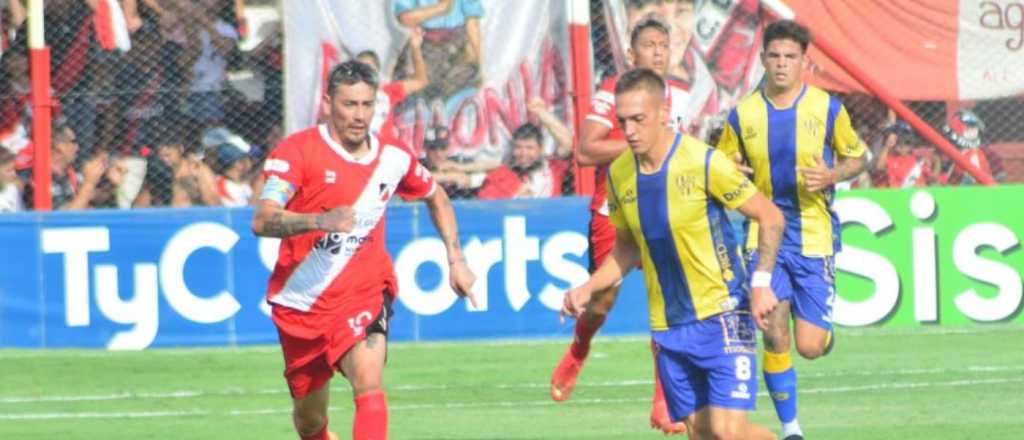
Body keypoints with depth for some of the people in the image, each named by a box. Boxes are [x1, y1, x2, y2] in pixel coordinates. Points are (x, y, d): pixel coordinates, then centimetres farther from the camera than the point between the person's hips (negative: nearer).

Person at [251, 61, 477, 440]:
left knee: (368, 385, -27)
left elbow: (437, 198, 23)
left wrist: (456, 260, 14)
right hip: (301, 303, 0)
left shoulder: (394, 159, 0)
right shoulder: (298, 151, -12)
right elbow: (262, 221, -25)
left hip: (363, 295, 0)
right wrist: (320, 220, -41)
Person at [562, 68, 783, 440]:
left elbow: (770, 218, -6)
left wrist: (761, 283, -16)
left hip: (721, 314, -5)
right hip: (666, 325, 5)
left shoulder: (704, 163, -15)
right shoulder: (619, 175, 2)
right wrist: (588, 289, 2)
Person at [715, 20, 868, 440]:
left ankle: (823, 329, 33)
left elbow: (856, 157, 9)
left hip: (814, 235, -1)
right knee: (774, 334, -8)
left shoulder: (827, 108, -4)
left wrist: (833, 176, -12)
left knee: (810, 347, -6)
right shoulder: (743, 114, 1)